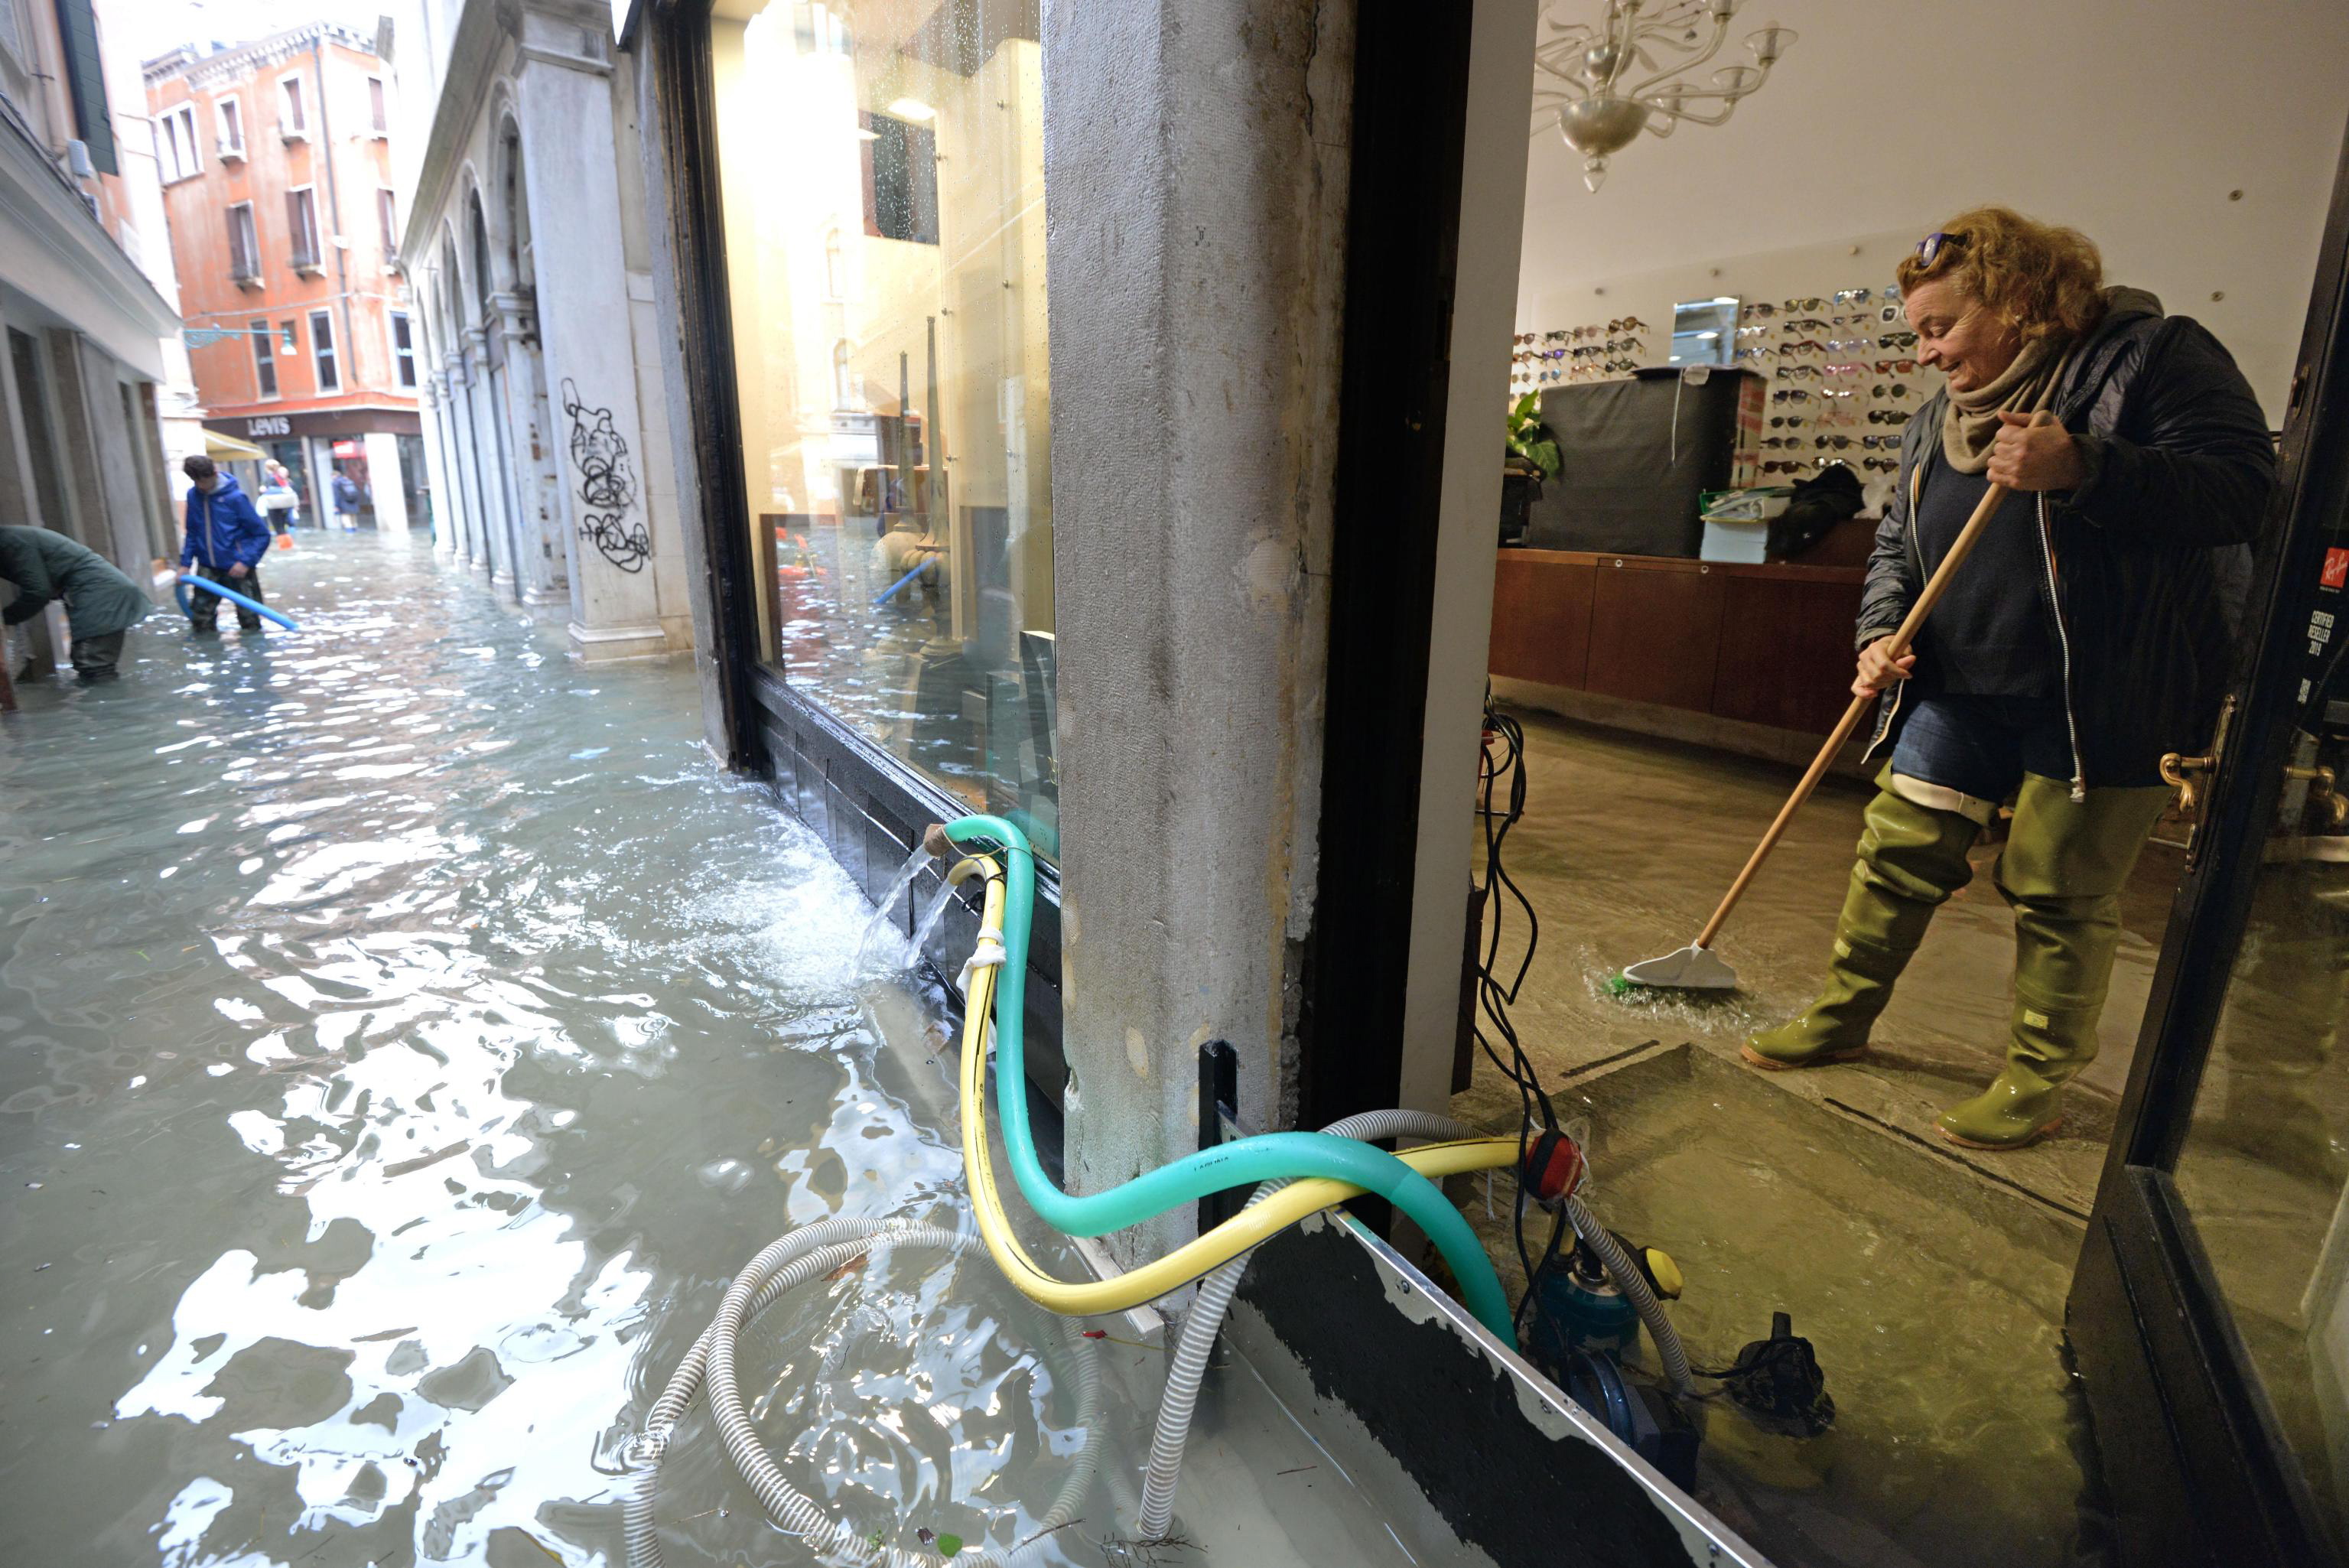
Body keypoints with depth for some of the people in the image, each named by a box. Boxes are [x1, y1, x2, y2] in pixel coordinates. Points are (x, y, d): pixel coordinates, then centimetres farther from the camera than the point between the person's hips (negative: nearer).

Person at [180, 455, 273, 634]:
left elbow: (262, 534, -10)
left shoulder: (235, 497, -12)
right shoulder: (193, 495, 3)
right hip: (207, 568, 4)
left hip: (237, 567, -4)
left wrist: (246, 561, -18)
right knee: (201, 619, 5)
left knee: (250, 620, 3)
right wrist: (185, 563, 6)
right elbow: (192, 533, 13)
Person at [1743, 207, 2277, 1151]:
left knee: (2059, 892, 3)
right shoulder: (1940, 419, 13)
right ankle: (1841, 1017, 22)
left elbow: (2246, 490, -16)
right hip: (1962, 685, 6)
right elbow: (1896, 543, 17)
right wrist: (1882, 633, -1)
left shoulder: (2150, 356, -7)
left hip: (2102, 693, -6)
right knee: (1899, 852, 7)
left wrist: (2085, 470, -29)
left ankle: (2039, 1081, 20)